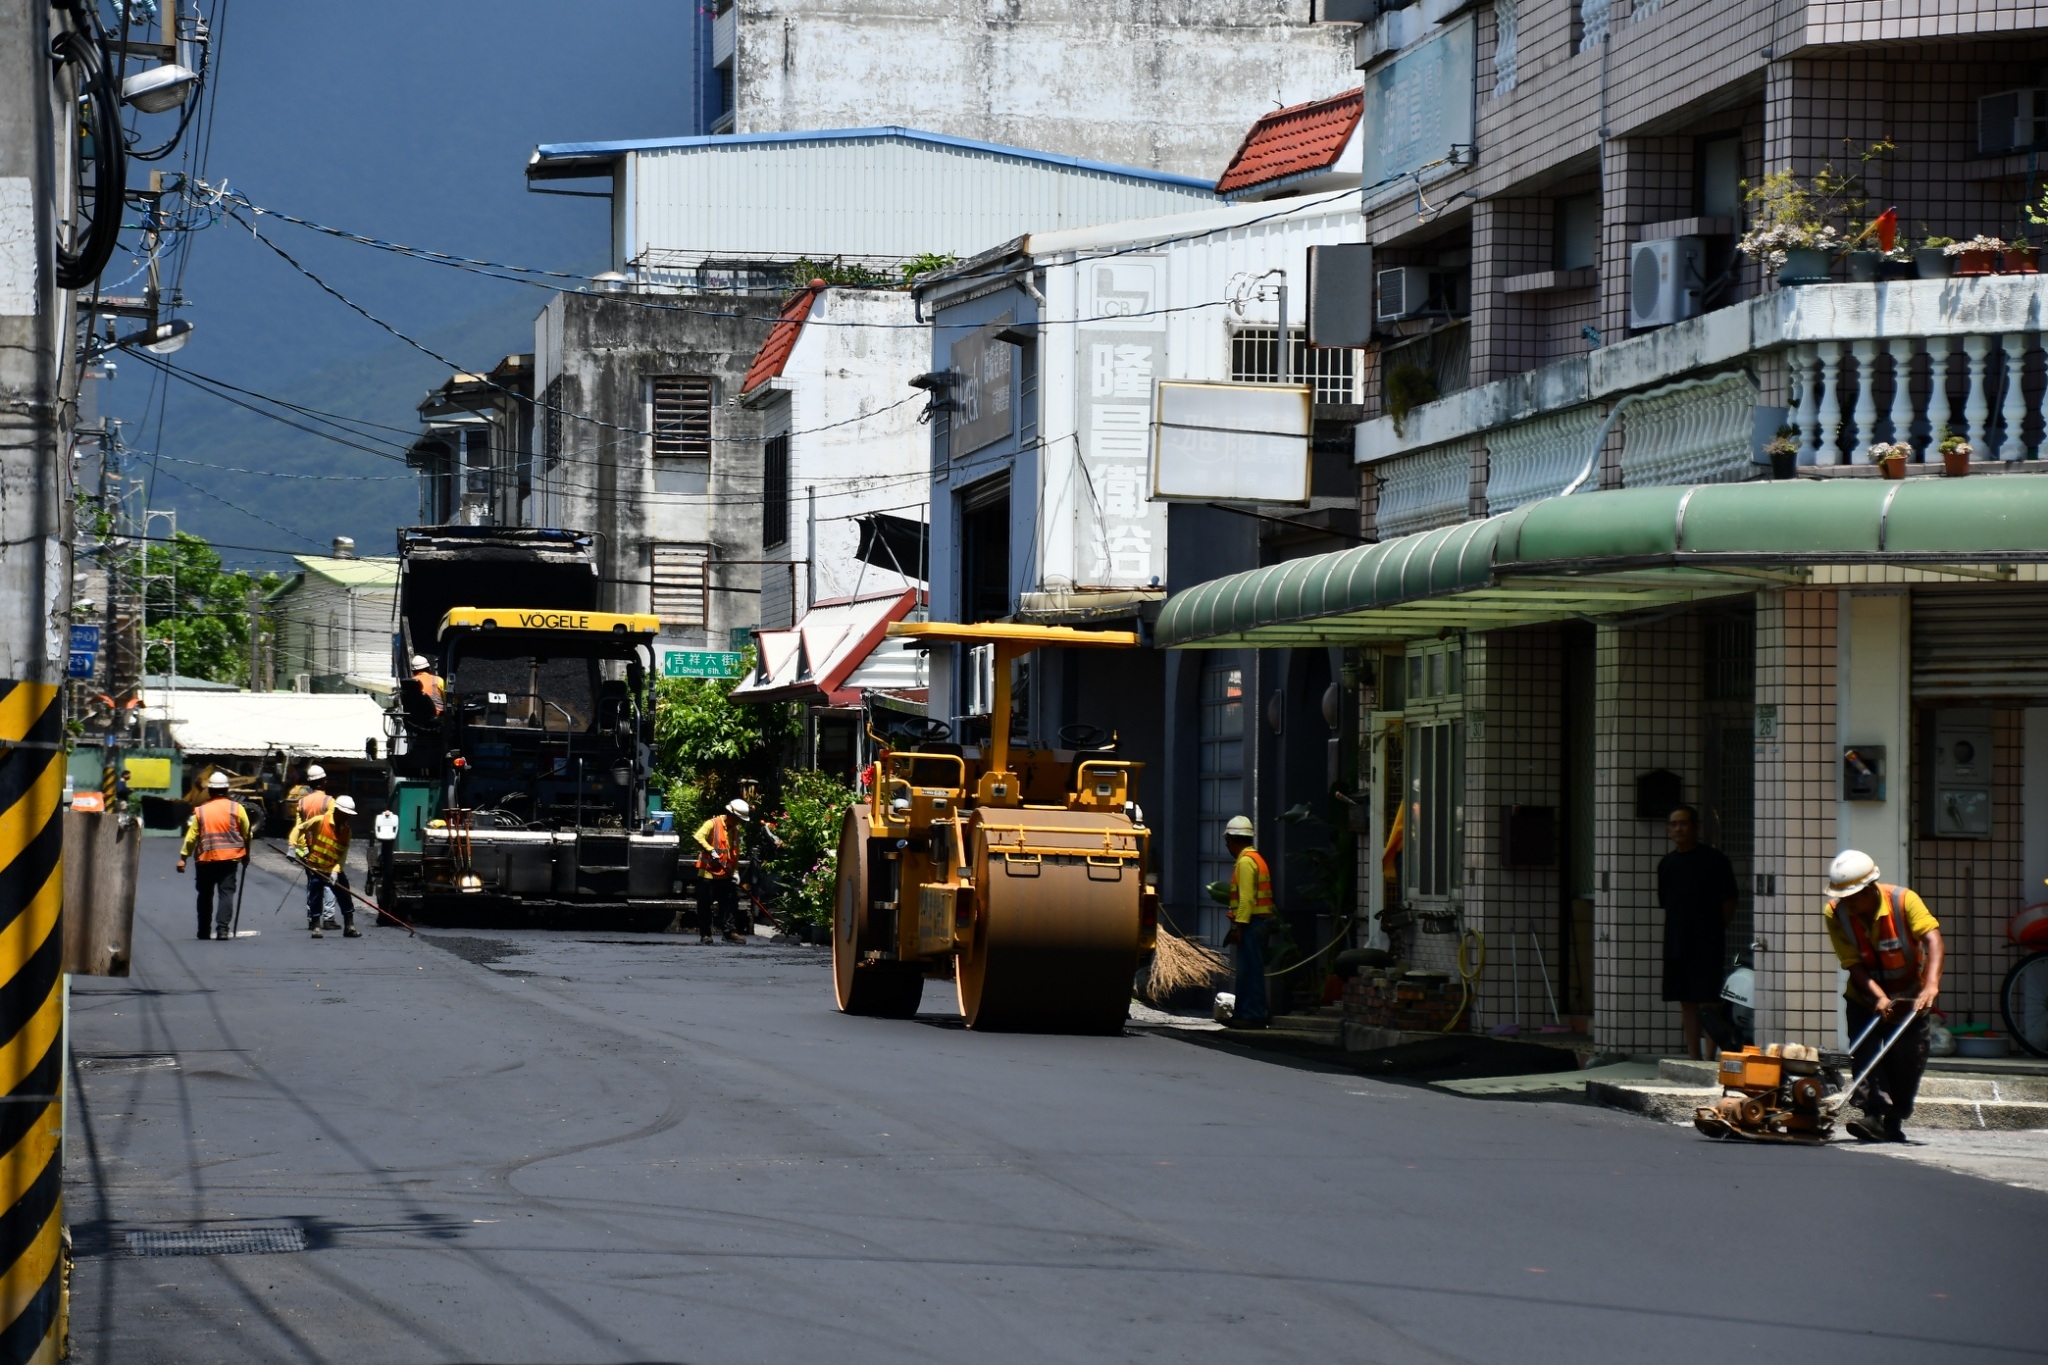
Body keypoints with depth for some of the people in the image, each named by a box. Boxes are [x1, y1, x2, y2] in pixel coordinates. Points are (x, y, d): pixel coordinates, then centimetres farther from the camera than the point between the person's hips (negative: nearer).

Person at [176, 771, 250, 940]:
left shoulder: (201, 810, 1)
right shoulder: (236, 808, -2)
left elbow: (191, 836, 0)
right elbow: (246, 834, 2)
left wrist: (183, 857, 5)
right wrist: (246, 854, 16)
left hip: (206, 858, 1)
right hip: (230, 857, -1)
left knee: (205, 894, 13)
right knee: (226, 892, -1)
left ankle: (204, 930, 17)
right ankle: (223, 928, -14)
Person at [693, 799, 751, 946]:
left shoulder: (736, 830, 11)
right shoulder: (712, 824, -10)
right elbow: (699, 837, -26)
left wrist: (735, 871, 7)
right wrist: (711, 851, -34)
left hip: (725, 875, 6)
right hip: (708, 873, -6)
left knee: (729, 904, 5)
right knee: (705, 905, -2)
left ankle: (729, 932, 9)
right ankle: (705, 934, 2)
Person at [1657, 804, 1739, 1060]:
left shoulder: (1714, 860, -4)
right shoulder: (1668, 863, 12)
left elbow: (1728, 904, -2)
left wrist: (1713, 930, -2)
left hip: (1707, 944, -6)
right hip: (1676, 943, 6)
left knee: (1709, 1001, -7)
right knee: (1687, 1002, 8)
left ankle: (1710, 1058, -7)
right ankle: (1693, 1058, 14)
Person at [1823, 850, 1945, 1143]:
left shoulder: (1904, 901, -23)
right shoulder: (1835, 913, -18)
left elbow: (1932, 939, -36)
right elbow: (1854, 964, -22)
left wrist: (1931, 985, -52)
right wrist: (1880, 999, -37)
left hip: (1909, 998, -1)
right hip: (1866, 998, 1)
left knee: (1907, 1061, -2)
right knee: (1866, 1054, -16)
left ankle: (1894, 1122, 11)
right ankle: (1874, 1116, -23)